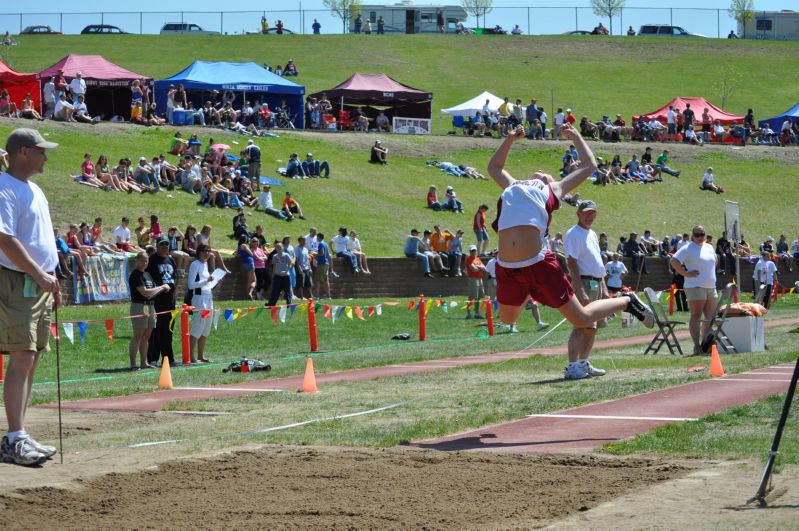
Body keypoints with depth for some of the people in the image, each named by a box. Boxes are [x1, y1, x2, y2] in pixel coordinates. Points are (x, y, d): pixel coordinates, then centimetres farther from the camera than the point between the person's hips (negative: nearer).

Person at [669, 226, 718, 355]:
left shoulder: (709, 247, 16)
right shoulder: (687, 249, -5)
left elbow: (714, 261, 34)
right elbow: (674, 261, -13)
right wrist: (686, 274, -15)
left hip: (711, 286, 8)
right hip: (695, 286, -8)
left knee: (710, 317, 9)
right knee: (696, 316, -8)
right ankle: (697, 346, -9)